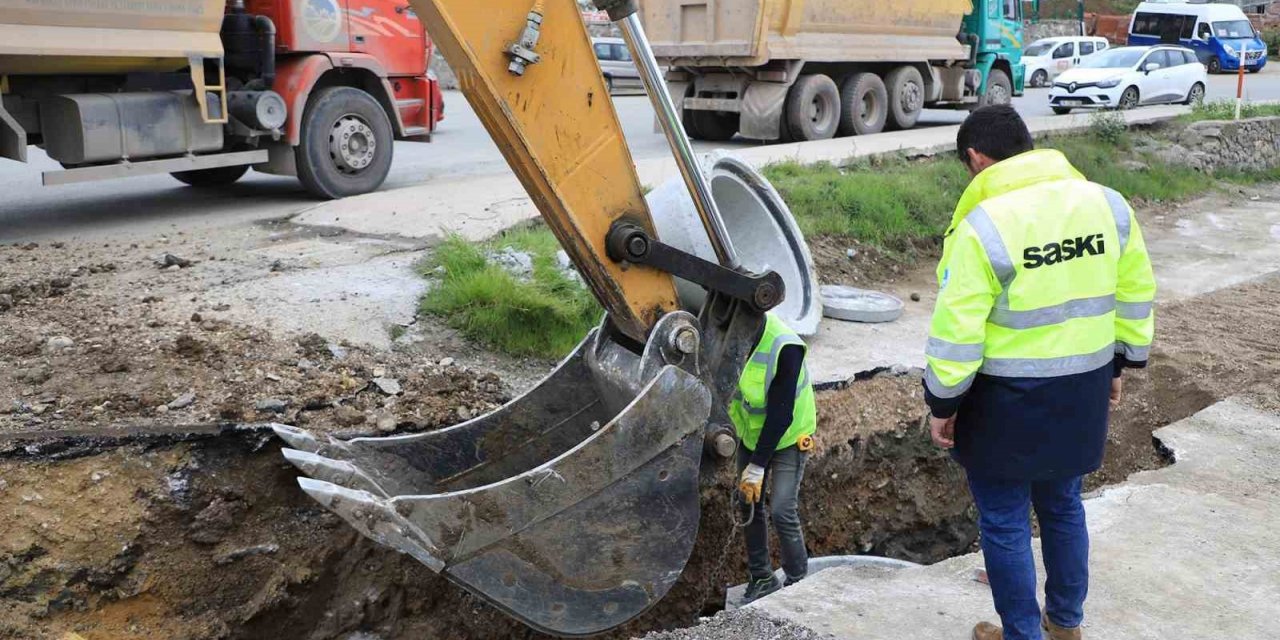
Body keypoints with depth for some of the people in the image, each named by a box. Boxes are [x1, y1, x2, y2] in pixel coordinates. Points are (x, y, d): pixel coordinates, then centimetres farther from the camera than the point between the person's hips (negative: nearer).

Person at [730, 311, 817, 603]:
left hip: (788, 436, -5)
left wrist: (757, 467, -25)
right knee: (748, 504, 9)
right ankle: (762, 578, 25)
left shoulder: (784, 348, -33)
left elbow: (781, 415, -28)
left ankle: (799, 582, 11)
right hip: (751, 433, 6)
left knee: (782, 511, -8)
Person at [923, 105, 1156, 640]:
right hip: (1082, 393, 7)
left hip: (1008, 400, -7)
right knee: (1062, 505, 24)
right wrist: (1118, 365, 19)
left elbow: (956, 331, -19)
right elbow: (1136, 295, 8)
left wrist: (942, 402, -7)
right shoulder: (1107, 203, -1)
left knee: (1004, 521, 10)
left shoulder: (983, 225, -20)